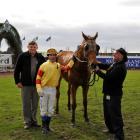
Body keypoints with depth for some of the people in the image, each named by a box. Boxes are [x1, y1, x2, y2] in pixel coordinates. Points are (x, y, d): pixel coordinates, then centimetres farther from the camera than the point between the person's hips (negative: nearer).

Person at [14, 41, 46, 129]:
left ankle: (34, 120, 26)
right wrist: (17, 81, -6)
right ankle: (27, 122, 18)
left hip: (37, 84, 2)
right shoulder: (22, 56, -5)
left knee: (35, 104, 12)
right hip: (25, 84, -2)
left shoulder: (41, 57, 0)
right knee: (26, 104, 6)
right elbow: (17, 70, -1)